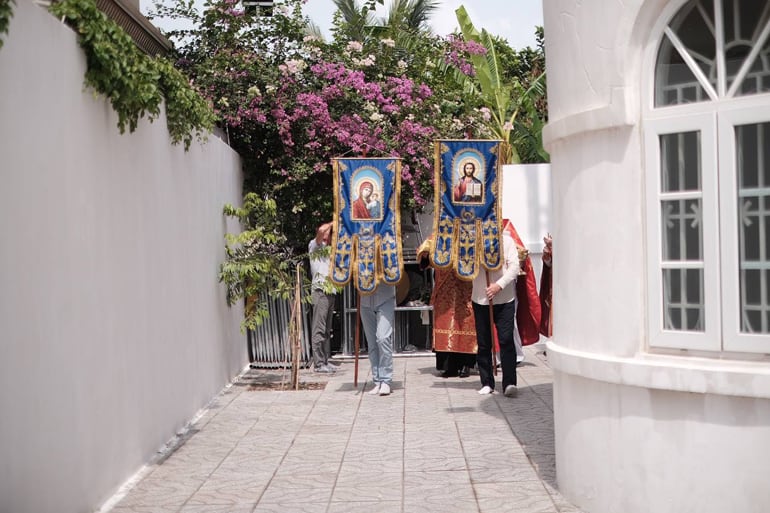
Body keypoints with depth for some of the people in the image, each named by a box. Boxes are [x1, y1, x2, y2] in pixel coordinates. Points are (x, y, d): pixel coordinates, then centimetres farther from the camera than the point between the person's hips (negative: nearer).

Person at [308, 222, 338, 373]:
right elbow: (321, 230, -20)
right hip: (320, 291, -8)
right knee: (319, 329, -9)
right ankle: (318, 363, -9)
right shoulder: (314, 245, 0)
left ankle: (325, 361, 12)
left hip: (330, 292, 8)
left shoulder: (328, 250, 23)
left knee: (327, 330, 9)